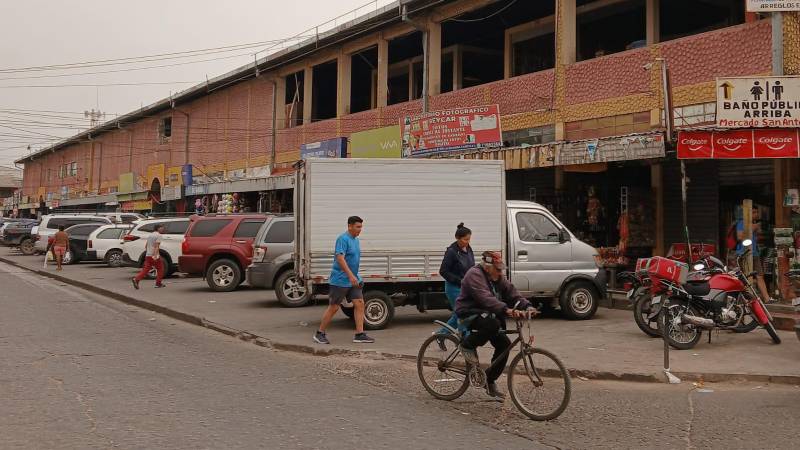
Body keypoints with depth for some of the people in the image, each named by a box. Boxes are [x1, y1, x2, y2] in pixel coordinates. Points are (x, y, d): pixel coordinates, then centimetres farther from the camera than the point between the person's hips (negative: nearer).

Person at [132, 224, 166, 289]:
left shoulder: (150, 235, 17)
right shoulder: (158, 235, -9)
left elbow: (146, 246, 21)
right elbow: (156, 246, -21)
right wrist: (155, 255, -28)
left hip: (148, 255, 7)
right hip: (154, 256, -7)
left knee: (145, 269, 2)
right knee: (160, 268, 10)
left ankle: (136, 279, -17)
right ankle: (158, 283, 12)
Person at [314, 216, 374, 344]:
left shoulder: (356, 240, 13)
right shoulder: (343, 239, -15)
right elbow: (340, 258, -25)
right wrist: (351, 275, -31)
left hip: (353, 280, 8)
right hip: (340, 280, -8)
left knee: (359, 304, -1)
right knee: (333, 307, -1)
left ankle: (359, 335, 1)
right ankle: (320, 334, 13)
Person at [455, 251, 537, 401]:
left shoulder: (498, 278, 9)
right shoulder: (474, 275, -19)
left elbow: (513, 294, 0)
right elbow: (486, 299, -34)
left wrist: (528, 307, -19)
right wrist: (507, 310, -45)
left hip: (487, 316, 8)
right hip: (469, 314, -8)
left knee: (504, 344, -7)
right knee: (493, 324, -35)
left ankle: (490, 381, 8)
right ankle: (468, 345, -11)